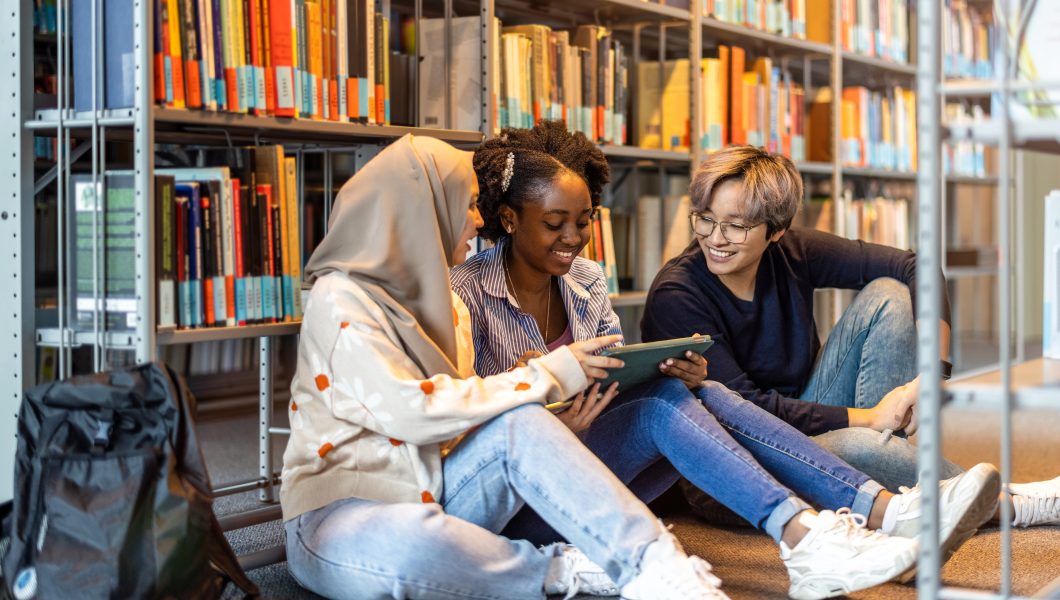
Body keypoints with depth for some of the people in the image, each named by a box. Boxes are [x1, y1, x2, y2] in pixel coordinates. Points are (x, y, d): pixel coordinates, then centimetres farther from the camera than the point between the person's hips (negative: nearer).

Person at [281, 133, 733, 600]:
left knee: (522, 425, -23)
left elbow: (460, 418, 9)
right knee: (411, 539, -42)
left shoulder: (440, 301, 13)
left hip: (427, 498, 7)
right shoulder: (341, 299, -12)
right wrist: (547, 375, -19)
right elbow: (408, 412, -25)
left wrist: (561, 421, -9)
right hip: (337, 512, -6)